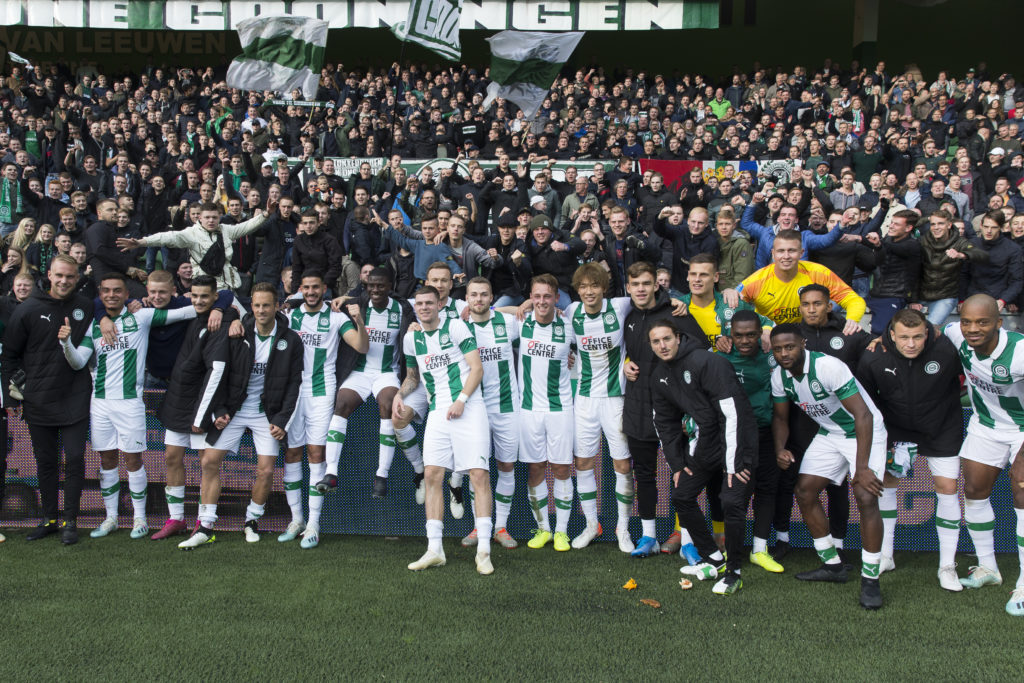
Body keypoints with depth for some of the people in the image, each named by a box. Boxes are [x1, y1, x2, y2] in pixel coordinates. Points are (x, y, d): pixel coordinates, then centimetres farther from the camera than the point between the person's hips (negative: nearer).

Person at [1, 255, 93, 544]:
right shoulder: (28, 311, -2)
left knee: (75, 459, -2)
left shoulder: (85, 307, 2)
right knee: (46, 461, 10)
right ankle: (49, 519, 23)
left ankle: (70, 521, 9)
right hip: (38, 401, 0)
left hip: (75, 400, 0)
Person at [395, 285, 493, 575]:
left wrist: (461, 400, -14)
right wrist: (400, 393, 9)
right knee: (432, 475, -4)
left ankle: (483, 550, -7)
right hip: (437, 412, 5)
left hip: (469, 408, -5)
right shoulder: (411, 338, 14)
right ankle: (434, 550, 2)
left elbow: (477, 368, -5)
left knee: (479, 474, -10)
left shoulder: (455, 327, -1)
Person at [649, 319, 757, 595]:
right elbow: (665, 422, 16)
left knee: (732, 502, -18)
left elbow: (732, 413, -23)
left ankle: (734, 572, 0)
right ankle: (713, 559, 23)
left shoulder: (707, 362, -20)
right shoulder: (660, 376, 5)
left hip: (736, 443, -8)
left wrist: (734, 463, -23)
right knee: (681, 496, 8)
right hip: (704, 444, 8)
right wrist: (676, 463, 10)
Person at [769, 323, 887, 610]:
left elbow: (864, 415, -31)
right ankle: (832, 566, 15)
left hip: (865, 431, -7)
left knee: (866, 497, -21)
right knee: (804, 491, 0)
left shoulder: (828, 366, -30)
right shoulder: (779, 376, -8)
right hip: (828, 434, 7)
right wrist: (780, 449, -13)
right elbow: (780, 417, 8)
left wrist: (862, 468, -35)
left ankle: (870, 579, -10)